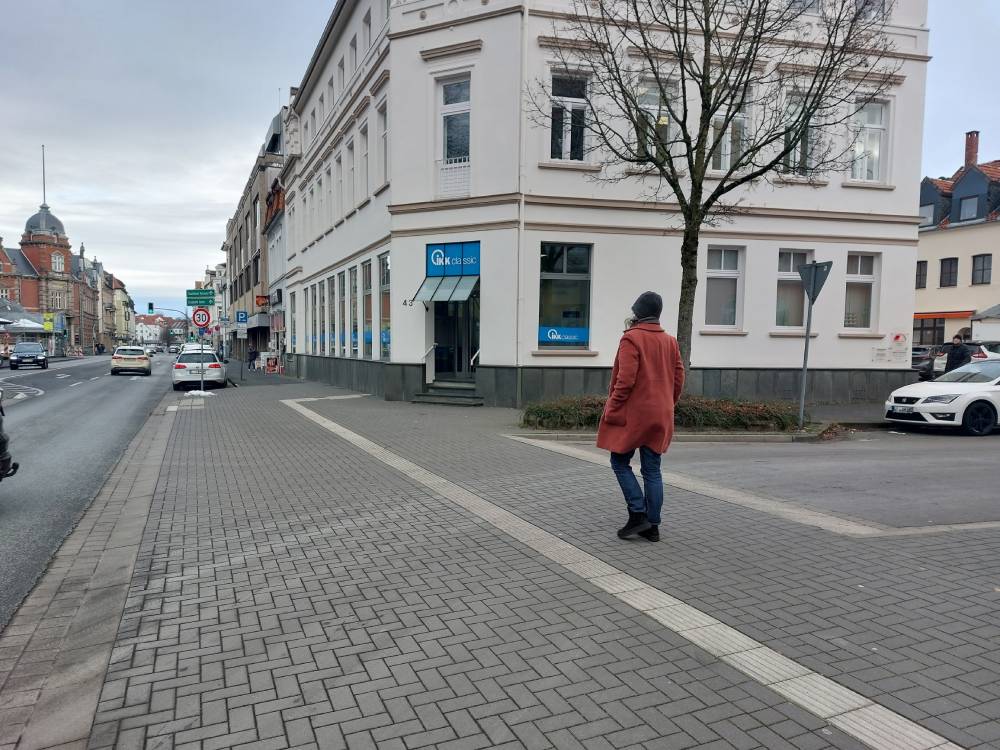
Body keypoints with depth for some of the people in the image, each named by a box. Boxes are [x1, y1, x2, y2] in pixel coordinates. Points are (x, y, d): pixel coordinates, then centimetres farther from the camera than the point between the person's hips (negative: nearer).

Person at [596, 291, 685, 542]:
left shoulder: (631, 338, -11)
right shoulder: (670, 341, 10)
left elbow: (625, 380, -18)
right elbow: (678, 379, 11)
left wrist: (611, 409, -11)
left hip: (632, 414, -6)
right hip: (660, 417, 6)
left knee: (620, 462, 7)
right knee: (652, 470, 9)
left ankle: (638, 514, -1)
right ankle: (652, 525, 12)